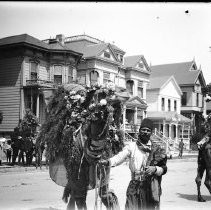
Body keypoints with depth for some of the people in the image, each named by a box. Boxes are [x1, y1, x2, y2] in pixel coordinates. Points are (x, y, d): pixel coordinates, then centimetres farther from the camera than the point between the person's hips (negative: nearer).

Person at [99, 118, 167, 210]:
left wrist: (155, 169, -15)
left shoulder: (156, 150, 7)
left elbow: (164, 169, 6)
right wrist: (108, 162, -34)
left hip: (151, 188, 2)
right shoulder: (132, 146, 1)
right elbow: (120, 156, -15)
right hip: (135, 186, -1)